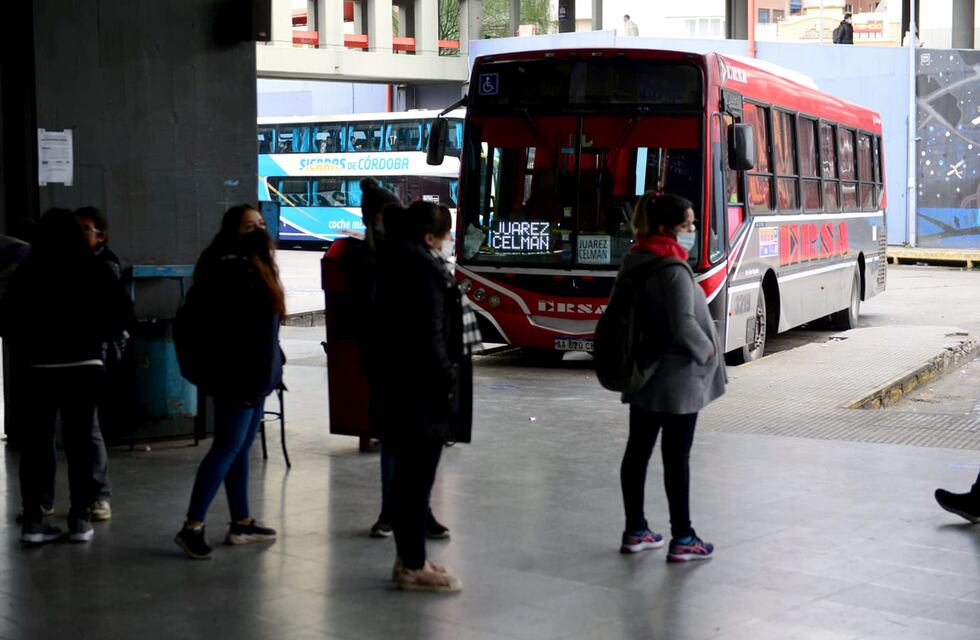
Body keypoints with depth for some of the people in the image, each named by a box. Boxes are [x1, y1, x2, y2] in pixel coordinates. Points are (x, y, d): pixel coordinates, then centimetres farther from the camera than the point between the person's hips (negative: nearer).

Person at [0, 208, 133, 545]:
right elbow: (123, 313, -6)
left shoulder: (27, 271, -3)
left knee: (37, 440, 6)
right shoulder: (93, 268, -4)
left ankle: (33, 520, 5)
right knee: (79, 440, 6)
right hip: (83, 364, 0)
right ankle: (80, 519, 6)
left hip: (39, 366, 0)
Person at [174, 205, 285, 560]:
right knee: (227, 449, -8)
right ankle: (191, 527, -4)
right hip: (237, 375, -10)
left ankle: (241, 523, 20)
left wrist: (272, 366, 19)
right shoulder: (229, 268, -16)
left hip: (256, 373, 10)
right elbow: (227, 329, -24)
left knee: (240, 449, 13)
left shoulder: (257, 265, 15)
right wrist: (241, 374, -26)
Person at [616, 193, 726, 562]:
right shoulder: (674, 271, -19)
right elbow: (684, 325, -25)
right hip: (676, 378, -8)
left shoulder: (632, 264, 7)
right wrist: (707, 349, -9)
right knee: (676, 457, -1)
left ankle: (635, 532, 22)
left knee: (638, 450, 12)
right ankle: (682, 540, 7)